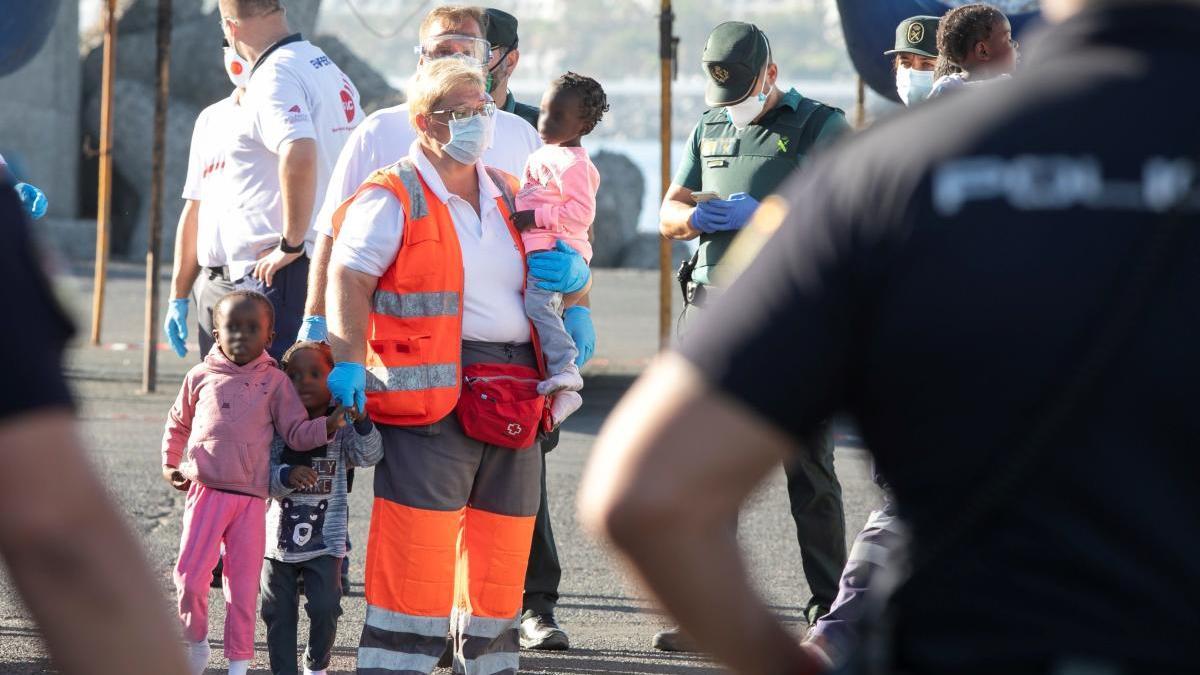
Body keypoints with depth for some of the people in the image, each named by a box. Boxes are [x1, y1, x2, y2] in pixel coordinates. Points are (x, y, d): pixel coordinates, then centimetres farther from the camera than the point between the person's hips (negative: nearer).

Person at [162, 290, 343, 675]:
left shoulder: (274, 382, 5)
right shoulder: (201, 378, 8)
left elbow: (297, 434, 2)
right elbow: (178, 423, 23)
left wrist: (329, 426, -15)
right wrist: (170, 464, 14)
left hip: (251, 499, 0)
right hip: (206, 489, 0)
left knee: (244, 587, 4)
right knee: (190, 576, -8)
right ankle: (196, 642, 16)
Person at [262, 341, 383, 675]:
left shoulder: (340, 428, -3)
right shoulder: (277, 428, -6)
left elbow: (368, 455, -18)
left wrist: (362, 422, -35)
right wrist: (287, 476, -32)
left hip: (325, 540, 0)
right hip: (279, 536, 0)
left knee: (325, 609, -4)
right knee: (279, 612, 6)